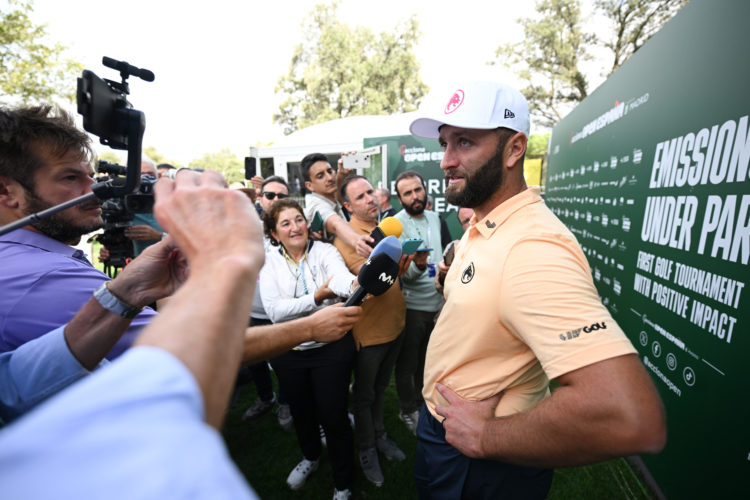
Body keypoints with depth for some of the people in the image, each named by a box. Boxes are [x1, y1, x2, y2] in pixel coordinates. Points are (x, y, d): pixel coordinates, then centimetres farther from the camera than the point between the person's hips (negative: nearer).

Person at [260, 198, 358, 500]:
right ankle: (310, 457, 57)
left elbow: (340, 275, -33)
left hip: (331, 348, -3)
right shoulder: (269, 263, -4)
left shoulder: (325, 251, -10)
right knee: (300, 411, 24)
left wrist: (354, 284, -56)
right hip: (289, 352, 3)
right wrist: (316, 297, -27)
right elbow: (274, 310, -16)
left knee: (334, 416, 7)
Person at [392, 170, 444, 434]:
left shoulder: (435, 218, 5)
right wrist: (419, 265, -40)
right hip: (411, 305, -6)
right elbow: (404, 274, -21)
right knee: (407, 363, 11)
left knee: (426, 359, 23)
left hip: (436, 302, 6)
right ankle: (408, 410, 34)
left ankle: (421, 402, 46)